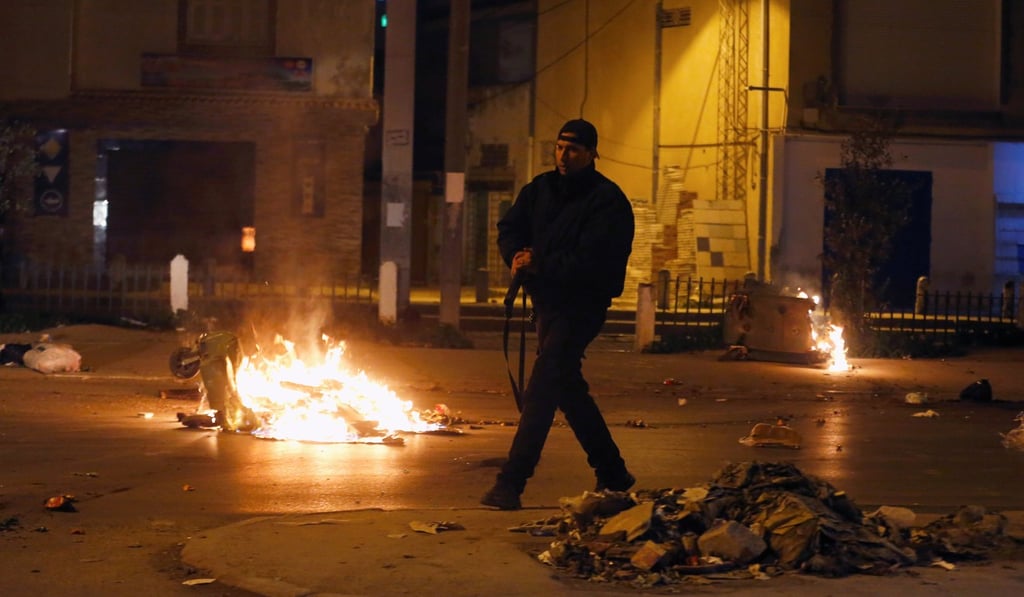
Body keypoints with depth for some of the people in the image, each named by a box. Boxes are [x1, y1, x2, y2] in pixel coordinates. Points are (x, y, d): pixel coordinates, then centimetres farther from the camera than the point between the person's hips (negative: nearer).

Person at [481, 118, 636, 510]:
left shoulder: (608, 201, -13)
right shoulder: (542, 189, 10)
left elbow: (590, 260, -23)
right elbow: (509, 227, 8)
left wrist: (539, 265, -25)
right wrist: (517, 255, -13)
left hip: (581, 307, -8)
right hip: (547, 301, 8)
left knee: (539, 392, -17)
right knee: (568, 390, 16)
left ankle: (510, 483, -18)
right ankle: (612, 474, 31)